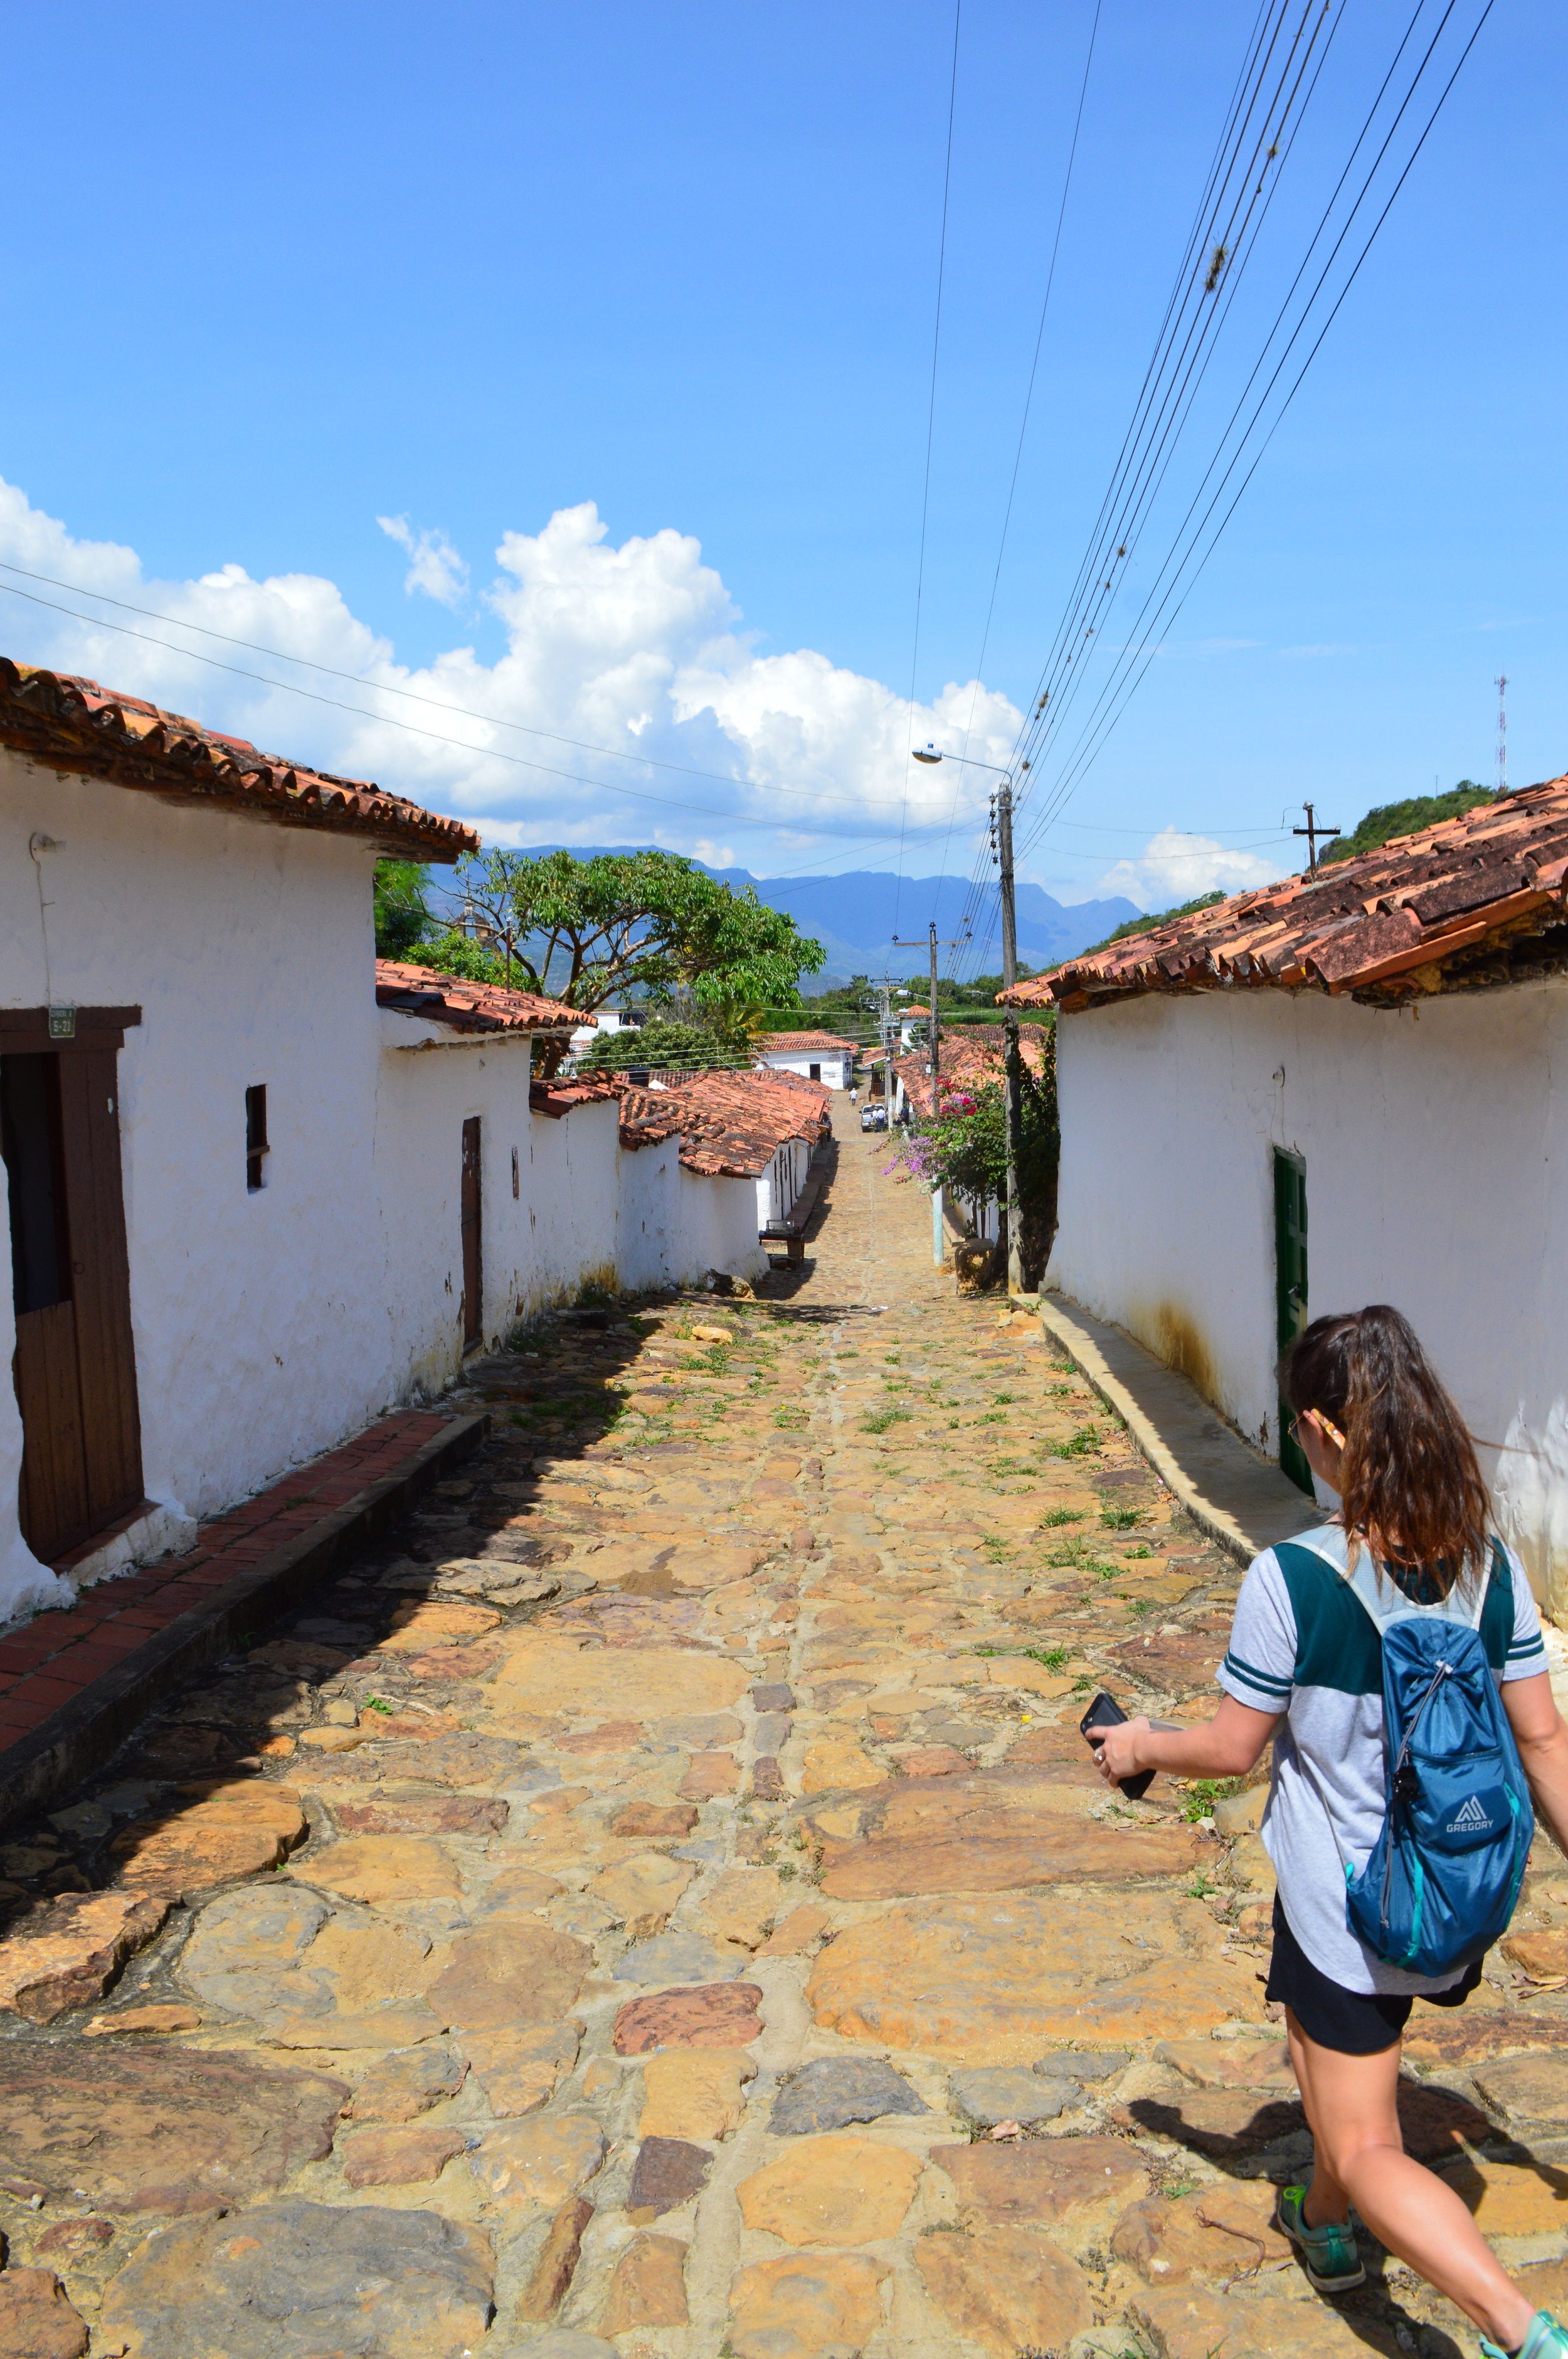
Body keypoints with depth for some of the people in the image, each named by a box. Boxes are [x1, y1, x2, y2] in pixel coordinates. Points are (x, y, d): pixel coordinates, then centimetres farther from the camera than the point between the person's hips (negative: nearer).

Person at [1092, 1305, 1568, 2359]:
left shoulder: (1290, 1580, -25)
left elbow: (1233, 1748, -14)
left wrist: (1141, 1746, 5)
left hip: (1345, 1910, -6)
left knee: (1364, 2151, 10)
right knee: (1353, 2048, 32)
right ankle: (1327, 2225, 52)